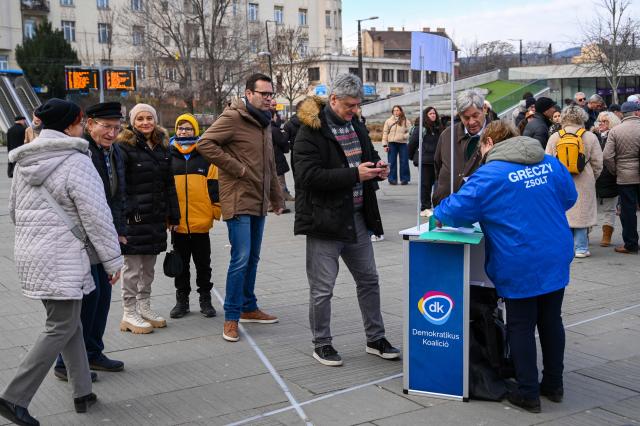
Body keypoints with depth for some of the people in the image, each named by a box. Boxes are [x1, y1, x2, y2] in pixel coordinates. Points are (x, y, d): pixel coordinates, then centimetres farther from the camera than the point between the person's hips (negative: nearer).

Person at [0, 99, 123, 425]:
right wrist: (112, 259, -7)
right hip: (62, 257, -9)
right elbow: (96, 217, -14)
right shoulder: (76, 162, -13)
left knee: (68, 322, 15)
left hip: (31, 253, 9)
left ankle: (83, 392, 21)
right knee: (61, 328, 0)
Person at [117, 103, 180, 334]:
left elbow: (169, 184, 17)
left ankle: (144, 306, 27)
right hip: (134, 217, -6)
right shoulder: (125, 147, -7)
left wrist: (173, 215, 15)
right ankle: (129, 313, 10)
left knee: (149, 265, 15)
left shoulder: (162, 147, 13)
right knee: (132, 266, 0)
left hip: (156, 217, 7)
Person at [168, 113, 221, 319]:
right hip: (177, 224, 1)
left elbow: (214, 187, 3)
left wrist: (216, 211, -2)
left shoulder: (206, 157, 1)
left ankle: (205, 300, 21)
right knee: (180, 264, 11)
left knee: (203, 264, 10)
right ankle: (182, 300, 22)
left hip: (201, 223, -1)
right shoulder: (169, 157, 4)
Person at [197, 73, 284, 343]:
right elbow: (205, 144, -20)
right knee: (241, 259, -10)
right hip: (239, 199, -9)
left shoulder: (264, 123, 17)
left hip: (258, 201, 9)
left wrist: (277, 197, 24)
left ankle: (249, 308, 27)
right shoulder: (233, 117, -11)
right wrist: (236, 167, -18)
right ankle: (231, 318, -1)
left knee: (252, 258, 15)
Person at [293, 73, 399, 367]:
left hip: (356, 217, 8)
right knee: (322, 288, 2)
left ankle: (375, 339, 28)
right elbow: (309, 175, -23)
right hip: (325, 219, -7)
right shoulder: (311, 130, -13)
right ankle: (321, 345, 19)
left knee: (368, 279, 14)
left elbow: (367, 155, 26)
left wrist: (377, 169, 2)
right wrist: (355, 174, -24)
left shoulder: (356, 125, 12)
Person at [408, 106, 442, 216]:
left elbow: (439, 143, 15)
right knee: (425, 184, -2)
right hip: (424, 160, -6)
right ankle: (425, 208, 3)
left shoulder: (438, 127, 11)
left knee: (431, 182, 10)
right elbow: (412, 142, -7)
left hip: (435, 160, 6)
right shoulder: (420, 127, -8)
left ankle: (427, 206, 19)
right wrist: (412, 156, 2)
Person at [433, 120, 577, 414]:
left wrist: (437, 213, 7)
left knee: (521, 328, 7)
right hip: (557, 260, 6)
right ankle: (553, 385, 31)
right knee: (551, 321, 18)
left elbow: (457, 210, -13)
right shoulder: (550, 163, 5)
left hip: (521, 266, -6)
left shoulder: (490, 174, -14)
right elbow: (569, 197, 16)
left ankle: (528, 394, 14)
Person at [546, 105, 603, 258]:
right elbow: (598, 164, 0)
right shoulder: (590, 137, -5)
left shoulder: (554, 137, -1)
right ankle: (581, 248, 9)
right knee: (581, 214, 6)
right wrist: (592, 179, 15)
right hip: (583, 183, -1)